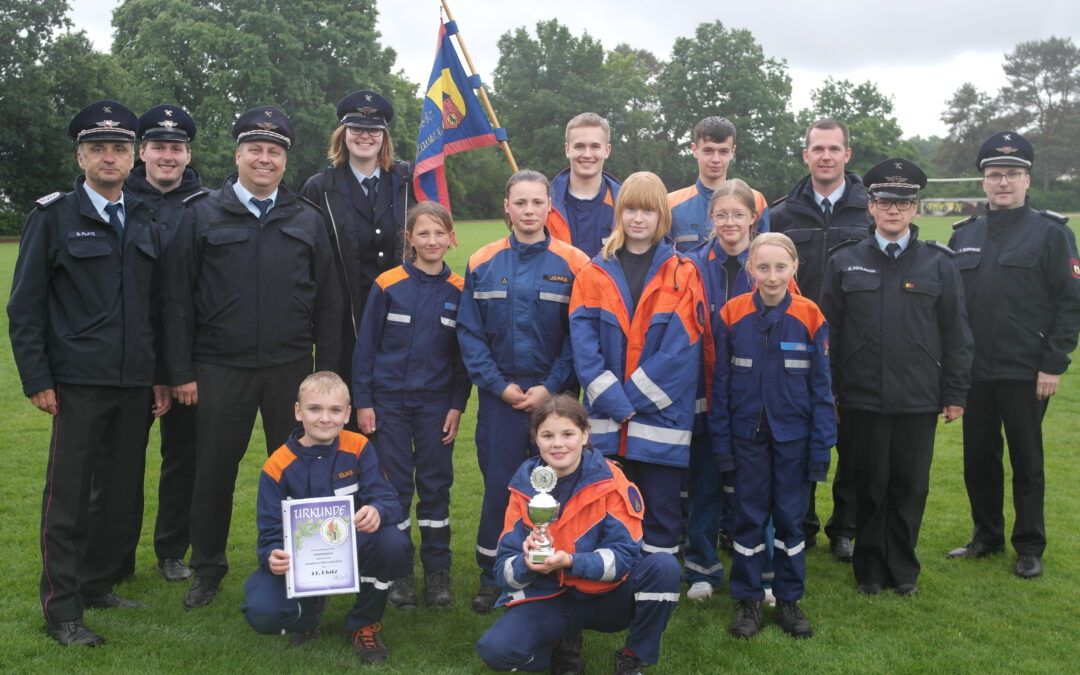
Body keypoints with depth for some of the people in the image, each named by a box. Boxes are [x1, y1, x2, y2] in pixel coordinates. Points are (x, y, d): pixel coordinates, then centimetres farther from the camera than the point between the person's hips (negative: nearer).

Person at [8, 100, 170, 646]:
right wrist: (37, 380, -9)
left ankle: (97, 584, 26)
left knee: (121, 490, 10)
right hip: (79, 385, -4)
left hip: (136, 385, 5)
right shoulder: (53, 218, 0)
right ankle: (61, 610, 10)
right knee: (68, 496, 0)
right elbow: (25, 307, -3)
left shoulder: (144, 223, 13)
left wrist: (161, 375, 10)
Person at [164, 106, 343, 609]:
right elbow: (178, 299, 2)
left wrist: (329, 370, 2)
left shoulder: (307, 219, 8)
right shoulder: (202, 215, 3)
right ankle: (207, 569, 26)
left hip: (292, 369, 1)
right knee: (214, 473, 8)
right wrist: (182, 372, -3)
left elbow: (327, 302, 7)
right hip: (220, 372, -1)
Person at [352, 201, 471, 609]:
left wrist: (457, 405, 0)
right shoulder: (387, 286, -5)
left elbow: (463, 353, 5)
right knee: (395, 485, 5)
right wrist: (363, 401, -3)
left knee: (436, 484, 7)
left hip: (436, 403, 1)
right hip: (389, 401, -1)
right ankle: (399, 572, 17)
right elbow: (365, 345, -1)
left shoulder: (458, 291, 0)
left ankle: (437, 570, 19)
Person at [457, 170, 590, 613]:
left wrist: (551, 387, -11)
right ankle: (491, 576, 21)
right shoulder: (483, 264, 2)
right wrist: (500, 385, -7)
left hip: (553, 394, -1)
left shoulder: (572, 265, -3)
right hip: (499, 394, 1)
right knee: (498, 484, 5)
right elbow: (469, 333, 2)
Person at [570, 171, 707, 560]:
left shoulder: (682, 276, -1)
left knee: (663, 512, 8)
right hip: (606, 420, 2)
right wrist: (614, 402, -14)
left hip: (662, 421, -1)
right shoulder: (595, 274, 4)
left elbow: (679, 350, -8)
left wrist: (631, 398, -12)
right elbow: (583, 345, -4)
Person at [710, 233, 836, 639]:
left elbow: (822, 387, -3)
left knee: (790, 517, 11)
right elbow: (720, 384, -2)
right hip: (748, 436, 0)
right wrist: (721, 441, -4)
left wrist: (821, 447, -5)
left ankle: (789, 600, 27)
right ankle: (747, 600, 24)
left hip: (794, 437, 0)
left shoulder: (809, 317, -7)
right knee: (748, 517, 10)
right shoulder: (732, 315, -7)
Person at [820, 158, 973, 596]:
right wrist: (829, 392, 0)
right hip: (863, 398, 0)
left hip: (919, 399, 0)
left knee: (911, 486, 9)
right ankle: (870, 568, 23)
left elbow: (955, 333, 4)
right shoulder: (845, 262, 3)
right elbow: (829, 331, 3)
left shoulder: (938, 264, 3)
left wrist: (955, 394, 1)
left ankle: (903, 568, 25)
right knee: (870, 485, 8)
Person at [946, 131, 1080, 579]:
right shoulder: (964, 234, 9)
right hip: (973, 373, 4)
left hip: (1025, 374, -4)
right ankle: (987, 537, 28)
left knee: (1027, 462, 7)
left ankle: (1030, 548, 20)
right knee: (978, 460, 12)